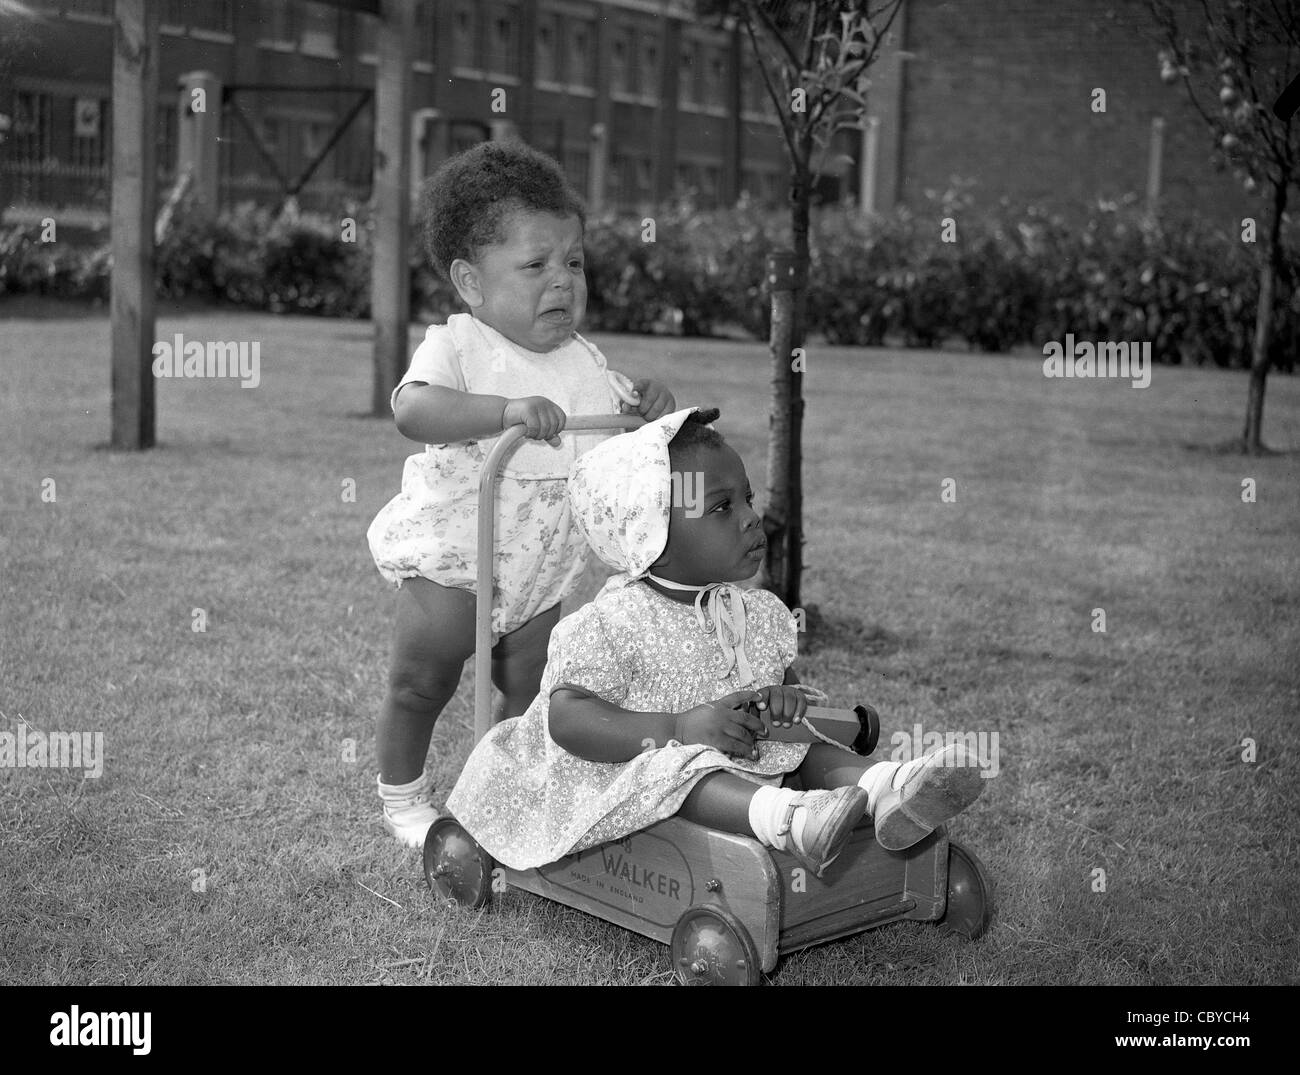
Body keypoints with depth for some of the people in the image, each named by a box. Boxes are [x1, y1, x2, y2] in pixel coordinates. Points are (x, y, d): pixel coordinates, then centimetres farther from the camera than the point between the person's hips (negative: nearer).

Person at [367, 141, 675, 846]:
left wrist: (652, 410, -8)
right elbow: (412, 410, -34)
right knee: (420, 685, 5)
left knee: (531, 694, 12)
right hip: (452, 558, -5)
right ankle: (402, 799, 27)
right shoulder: (456, 349, -15)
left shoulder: (584, 362, 5)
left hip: (543, 573, 5)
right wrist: (507, 410, -45)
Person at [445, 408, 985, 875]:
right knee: (678, 764, -36)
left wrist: (786, 699, -9)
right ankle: (787, 820, -61)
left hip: (747, 759, 7)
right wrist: (678, 728, -31)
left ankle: (889, 786, -44)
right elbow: (567, 719, -21)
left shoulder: (759, 615, 10)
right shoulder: (611, 625, -13)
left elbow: (786, 679, 20)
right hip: (635, 770, -7)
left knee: (810, 751, -14)